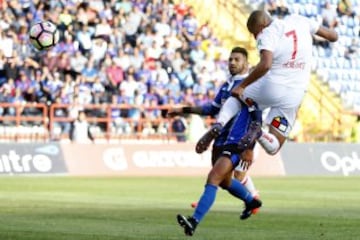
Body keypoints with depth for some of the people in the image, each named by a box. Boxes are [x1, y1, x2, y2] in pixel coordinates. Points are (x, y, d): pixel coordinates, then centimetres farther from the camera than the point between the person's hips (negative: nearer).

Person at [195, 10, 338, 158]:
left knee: (234, 97, 28)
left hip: (270, 85, -4)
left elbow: (266, 65, -26)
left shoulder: (267, 35, -10)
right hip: (294, 94, 4)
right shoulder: (299, 20, 6)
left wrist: (242, 86, -19)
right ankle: (258, 134, -23)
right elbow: (333, 36, 12)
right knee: (273, 147, 13)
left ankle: (219, 125, -3)